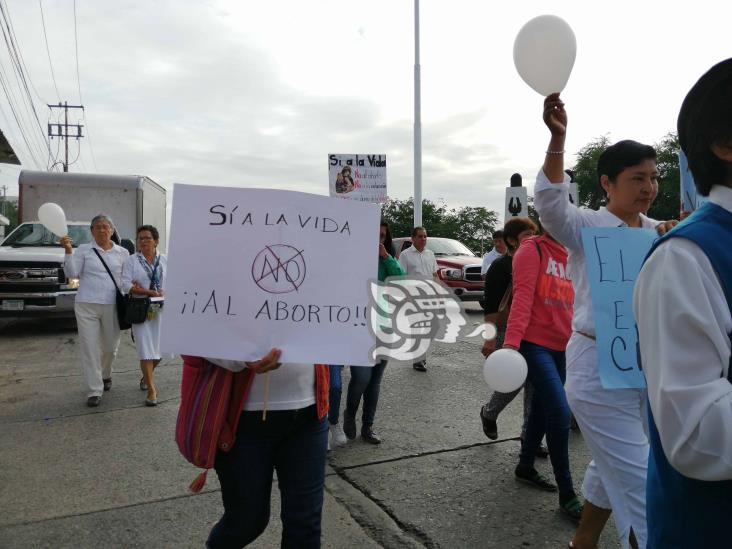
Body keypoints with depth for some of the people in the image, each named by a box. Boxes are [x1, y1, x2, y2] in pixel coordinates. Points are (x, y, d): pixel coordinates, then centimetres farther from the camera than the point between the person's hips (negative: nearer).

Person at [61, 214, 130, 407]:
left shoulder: (122, 253, 9)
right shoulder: (83, 250, 5)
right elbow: (71, 273, -3)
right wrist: (68, 250, -13)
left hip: (112, 305, 1)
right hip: (87, 305, -1)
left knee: (110, 347, 12)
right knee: (89, 348, -4)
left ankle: (105, 375, 41)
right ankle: (94, 391, 2)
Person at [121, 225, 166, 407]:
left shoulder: (165, 261, 7)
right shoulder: (131, 260, 2)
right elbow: (125, 285, -8)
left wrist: (142, 289, -11)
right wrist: (151, 292, -17)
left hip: (161, 309, 2)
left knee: (159, 349, 6)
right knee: (145, 349, -8)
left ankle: (146, 376, 34)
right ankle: (151, 389, -3)